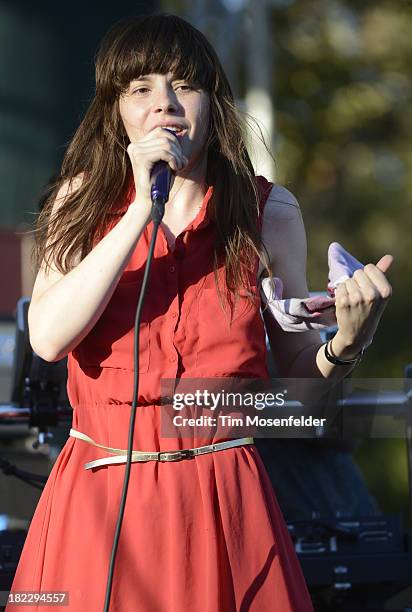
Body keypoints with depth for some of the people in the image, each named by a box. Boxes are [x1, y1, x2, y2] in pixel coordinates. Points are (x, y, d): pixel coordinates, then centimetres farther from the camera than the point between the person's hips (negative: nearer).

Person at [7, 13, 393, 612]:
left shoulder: (269, 211, 0)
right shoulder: (84, 199, 1)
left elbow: (301, 370, 6)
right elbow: (49, 337, -15)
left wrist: (346, 341, -17)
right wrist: (143, 209, -18)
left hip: (222, 505, 0)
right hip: (97, 493, 0)